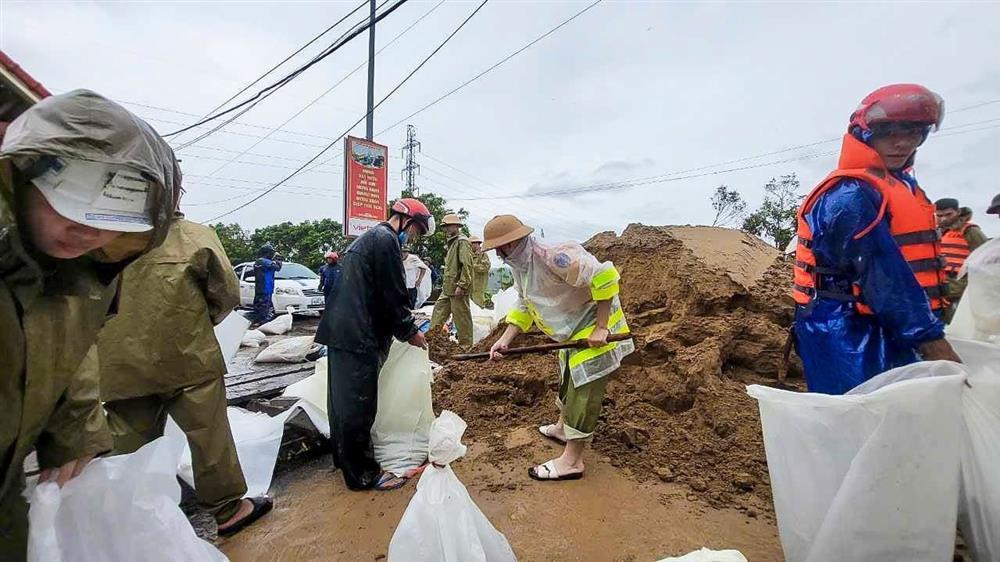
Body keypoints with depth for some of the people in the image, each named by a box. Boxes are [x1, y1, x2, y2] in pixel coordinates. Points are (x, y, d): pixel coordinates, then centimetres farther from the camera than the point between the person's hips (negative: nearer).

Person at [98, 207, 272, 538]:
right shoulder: (195, 237, -11)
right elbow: (227, 294, -9)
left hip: (120, 365, 4)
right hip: (187, 359, -3)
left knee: (132, 446, 15)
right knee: (208, 433, 8)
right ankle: (228, 509, 19)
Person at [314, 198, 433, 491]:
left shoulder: (366, 238, 20)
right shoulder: (385, 240, -13)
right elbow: (393, 296, -16)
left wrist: (402, 326, 21)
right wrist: (410, 332, -2)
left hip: (340, 331, 11)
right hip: (358, 337, -11)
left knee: (343, 401, 20)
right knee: (359, 406, 0)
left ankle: (345, 458, 36)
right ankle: (362, 473, 14)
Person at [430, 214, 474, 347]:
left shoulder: (462, 241, -12)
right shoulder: (452, 242, 19)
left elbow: (467, 265, -20)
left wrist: (461, 285, -23)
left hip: (458, 288, -10)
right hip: (448, 288, 10)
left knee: (461, 316, -2)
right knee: (439, 310, 16)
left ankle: (466, 344, 8)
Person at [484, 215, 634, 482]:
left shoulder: (553, 257, -31)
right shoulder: (519, 267, -1)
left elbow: (605, 276, -33)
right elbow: (524, 308, 8)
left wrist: (600, 328, -30)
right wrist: (505, 340, -4)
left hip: (595, 327, -10)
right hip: (573, 332, 10)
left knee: (584, 391, -2)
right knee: (568, 381, 26)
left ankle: (571, 461, 12)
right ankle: (562, 428, 50)